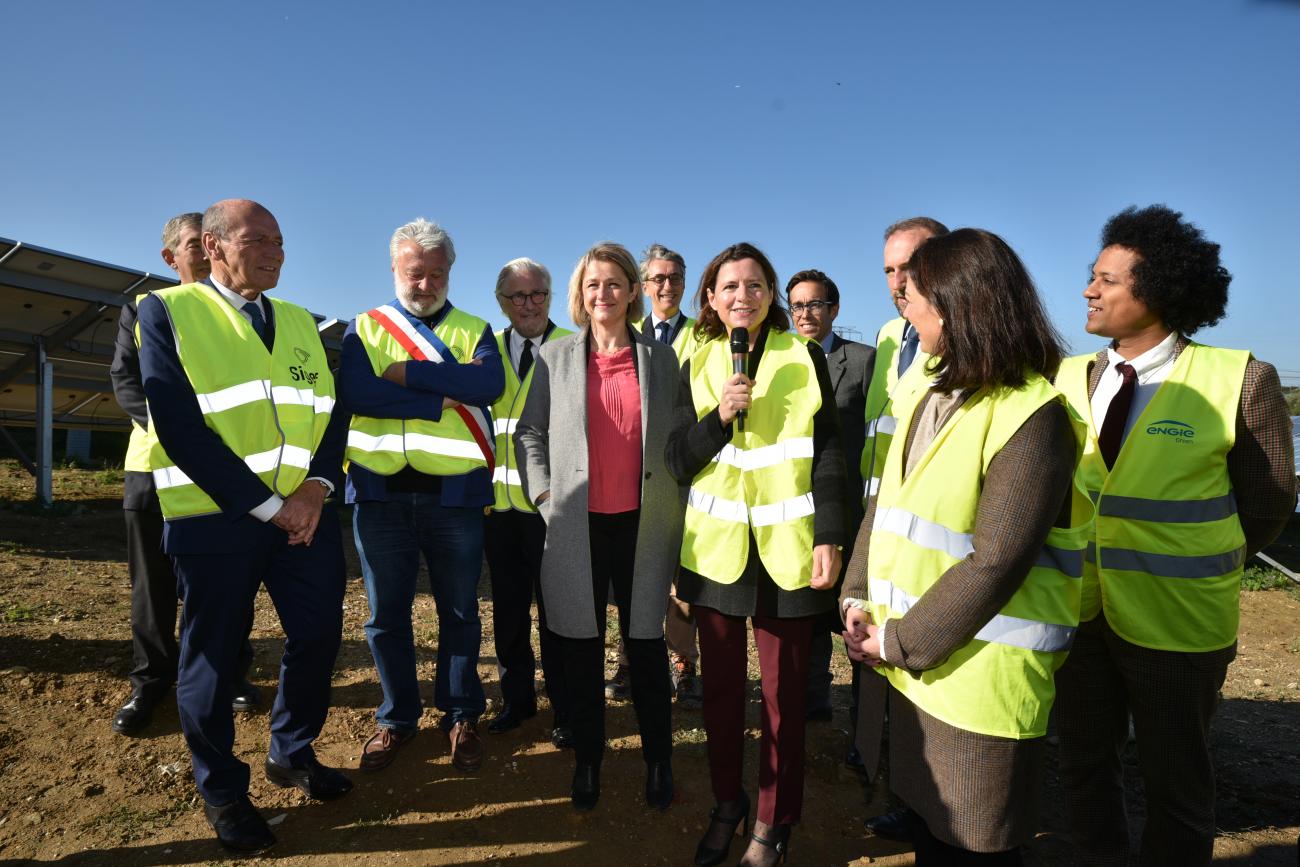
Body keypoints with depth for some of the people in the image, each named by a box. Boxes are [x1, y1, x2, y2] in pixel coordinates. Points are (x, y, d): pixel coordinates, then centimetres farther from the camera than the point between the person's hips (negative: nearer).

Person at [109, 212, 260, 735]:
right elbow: (124, 379, 0)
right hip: (155, 463, 0)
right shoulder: (142, 310, 9)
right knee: (152, 581, 7)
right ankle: (150, 681, 21)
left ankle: (232, 672, 20)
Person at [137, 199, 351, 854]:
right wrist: (264, 505, -16)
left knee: (318, 634, 9)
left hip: (305, 510, 5)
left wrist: (316, 485, -11)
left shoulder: (301, 322, 13)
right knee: (213, 654, 8)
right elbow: (179, 425, -13)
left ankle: (292, 753, 34)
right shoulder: (168, 312, -2)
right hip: (215, 516, -4)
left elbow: (333, 409, 7)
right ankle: (221, 791, 30)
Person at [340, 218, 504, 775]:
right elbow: (354, 392, -11)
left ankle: (461, 715, 28)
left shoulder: (474, 329, 8)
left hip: (456, 492, 0)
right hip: (380, 490, 1)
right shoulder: (364, 327, 9)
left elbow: (490, 383, -13)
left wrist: (409, 373, -14)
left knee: (460, 611, 9)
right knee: (386, 613, 11)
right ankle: (397, 718, 30)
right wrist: (443, 399, -13)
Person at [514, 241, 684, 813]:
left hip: (642, 523, 0)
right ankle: (587, 758, 27)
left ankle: (658, 758, 26)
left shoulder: (661, 359, 6)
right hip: (576, 524, 1)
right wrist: (543, 493, -2)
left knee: (646, 641, 8)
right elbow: (528, 431, 8)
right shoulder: (555, 357, 6)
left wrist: (676, 506, 2)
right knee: (582, 644, 10)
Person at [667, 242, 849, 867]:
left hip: (787, 549, -2)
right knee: (720, 685, 13)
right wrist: (720, 417, -15)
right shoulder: (698, 365, 5)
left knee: (784, 693, 7)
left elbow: (829, 455, -2)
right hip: (717, 547, 2)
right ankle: (726, 802, 33)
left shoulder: (805, 358, -1)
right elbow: (677, 462, 1)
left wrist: (829, 538, -10)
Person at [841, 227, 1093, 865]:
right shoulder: (925, 393, 7)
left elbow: (995, 564, -22)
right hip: (913, 666, 7)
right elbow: (885, 502, 8)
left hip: (980, 673, -7)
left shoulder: (1031, 417, -19)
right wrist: (858, 598, -1)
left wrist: (900, 640, -17)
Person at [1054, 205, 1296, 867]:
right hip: (1079, 609, 4)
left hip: (1175, 621, -4)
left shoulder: (1240, 380, -12)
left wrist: (1199, 574, 4)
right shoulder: (1071, 378, 0)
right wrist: (1089, 563, 4)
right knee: (1083, 763, 19)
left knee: (1174, 781, 14)